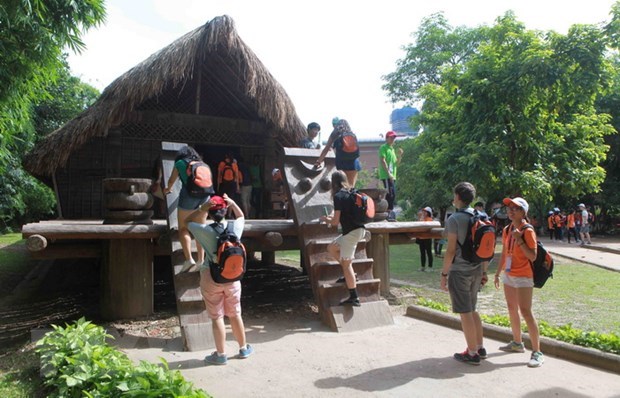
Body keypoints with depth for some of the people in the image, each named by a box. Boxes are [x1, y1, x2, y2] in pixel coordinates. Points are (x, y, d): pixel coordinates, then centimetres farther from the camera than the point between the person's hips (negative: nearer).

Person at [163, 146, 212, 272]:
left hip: (189, 195, -4)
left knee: (183, 228, 1)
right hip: (205, 196, 4)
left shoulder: (180, 163, 12)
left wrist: (168, 189, 46)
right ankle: (201, 260, 8)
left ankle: (189, 259, -13)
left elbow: (171, 181, 24)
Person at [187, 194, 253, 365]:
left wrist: (202, 209, -6)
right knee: (235, 314, 17)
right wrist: (231, 202, 7)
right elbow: (241, 216, 18)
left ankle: (221, 354, 15)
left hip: (211, 279, -3)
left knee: (217, 317, 6)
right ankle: (243, 349, 29)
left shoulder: (206, 230, -15)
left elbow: (188, 222, 4)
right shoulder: (235, 227, -6)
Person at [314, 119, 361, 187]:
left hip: (341, 164, -2)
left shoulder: (334, 135, 5)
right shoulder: (352, 135, 12)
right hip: (353, 163, 2)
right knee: (351, 186, 8)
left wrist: (318, 162, 10)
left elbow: (326, 150, 5)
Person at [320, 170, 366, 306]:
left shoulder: (338, 196, -12)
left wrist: (325, 219, 7)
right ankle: (350, 274, 19)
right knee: (331, 248, 21)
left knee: (346, 264, -2)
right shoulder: (350, 193, 12)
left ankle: (354, 298, 1)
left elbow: (335, 222, -12)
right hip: (358, 229, 9)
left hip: (351, 232, -9)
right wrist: (333, 216, 25)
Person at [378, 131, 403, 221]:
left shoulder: (392, 149, 23)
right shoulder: (383, 147, -2)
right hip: (386, 176, -9)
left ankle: (390, 213, 12)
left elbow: (396, 164, 23)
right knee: (391, 194, -15)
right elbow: (382, 160, -14)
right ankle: (389, 212, -13)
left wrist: (399, 156, 5)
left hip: (392, 176, 9)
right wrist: (388, 173, -20)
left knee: (392, 194, 8)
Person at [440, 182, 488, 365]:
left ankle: (472, 354, 10)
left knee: (465, 313, 2)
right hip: (476, 269, 8)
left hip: (459, 271, -8)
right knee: (472, 310, 20)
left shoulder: (454, 219, -14)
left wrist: (444, 274, -9)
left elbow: (451, 250, -16)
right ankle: (480, 348, 27)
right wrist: (484, 271, 18)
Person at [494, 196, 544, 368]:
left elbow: (533, 256, -19)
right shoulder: (507, 230, 7)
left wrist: (520, 240, -27)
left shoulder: (528, 231, -14)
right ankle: (517, 343, 32)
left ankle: (537, 352, -3)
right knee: (512, 309, 16)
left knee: (525, 312, -10)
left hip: (523, 276, -8)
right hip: (508, 275, 8)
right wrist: (498, 273, 17)